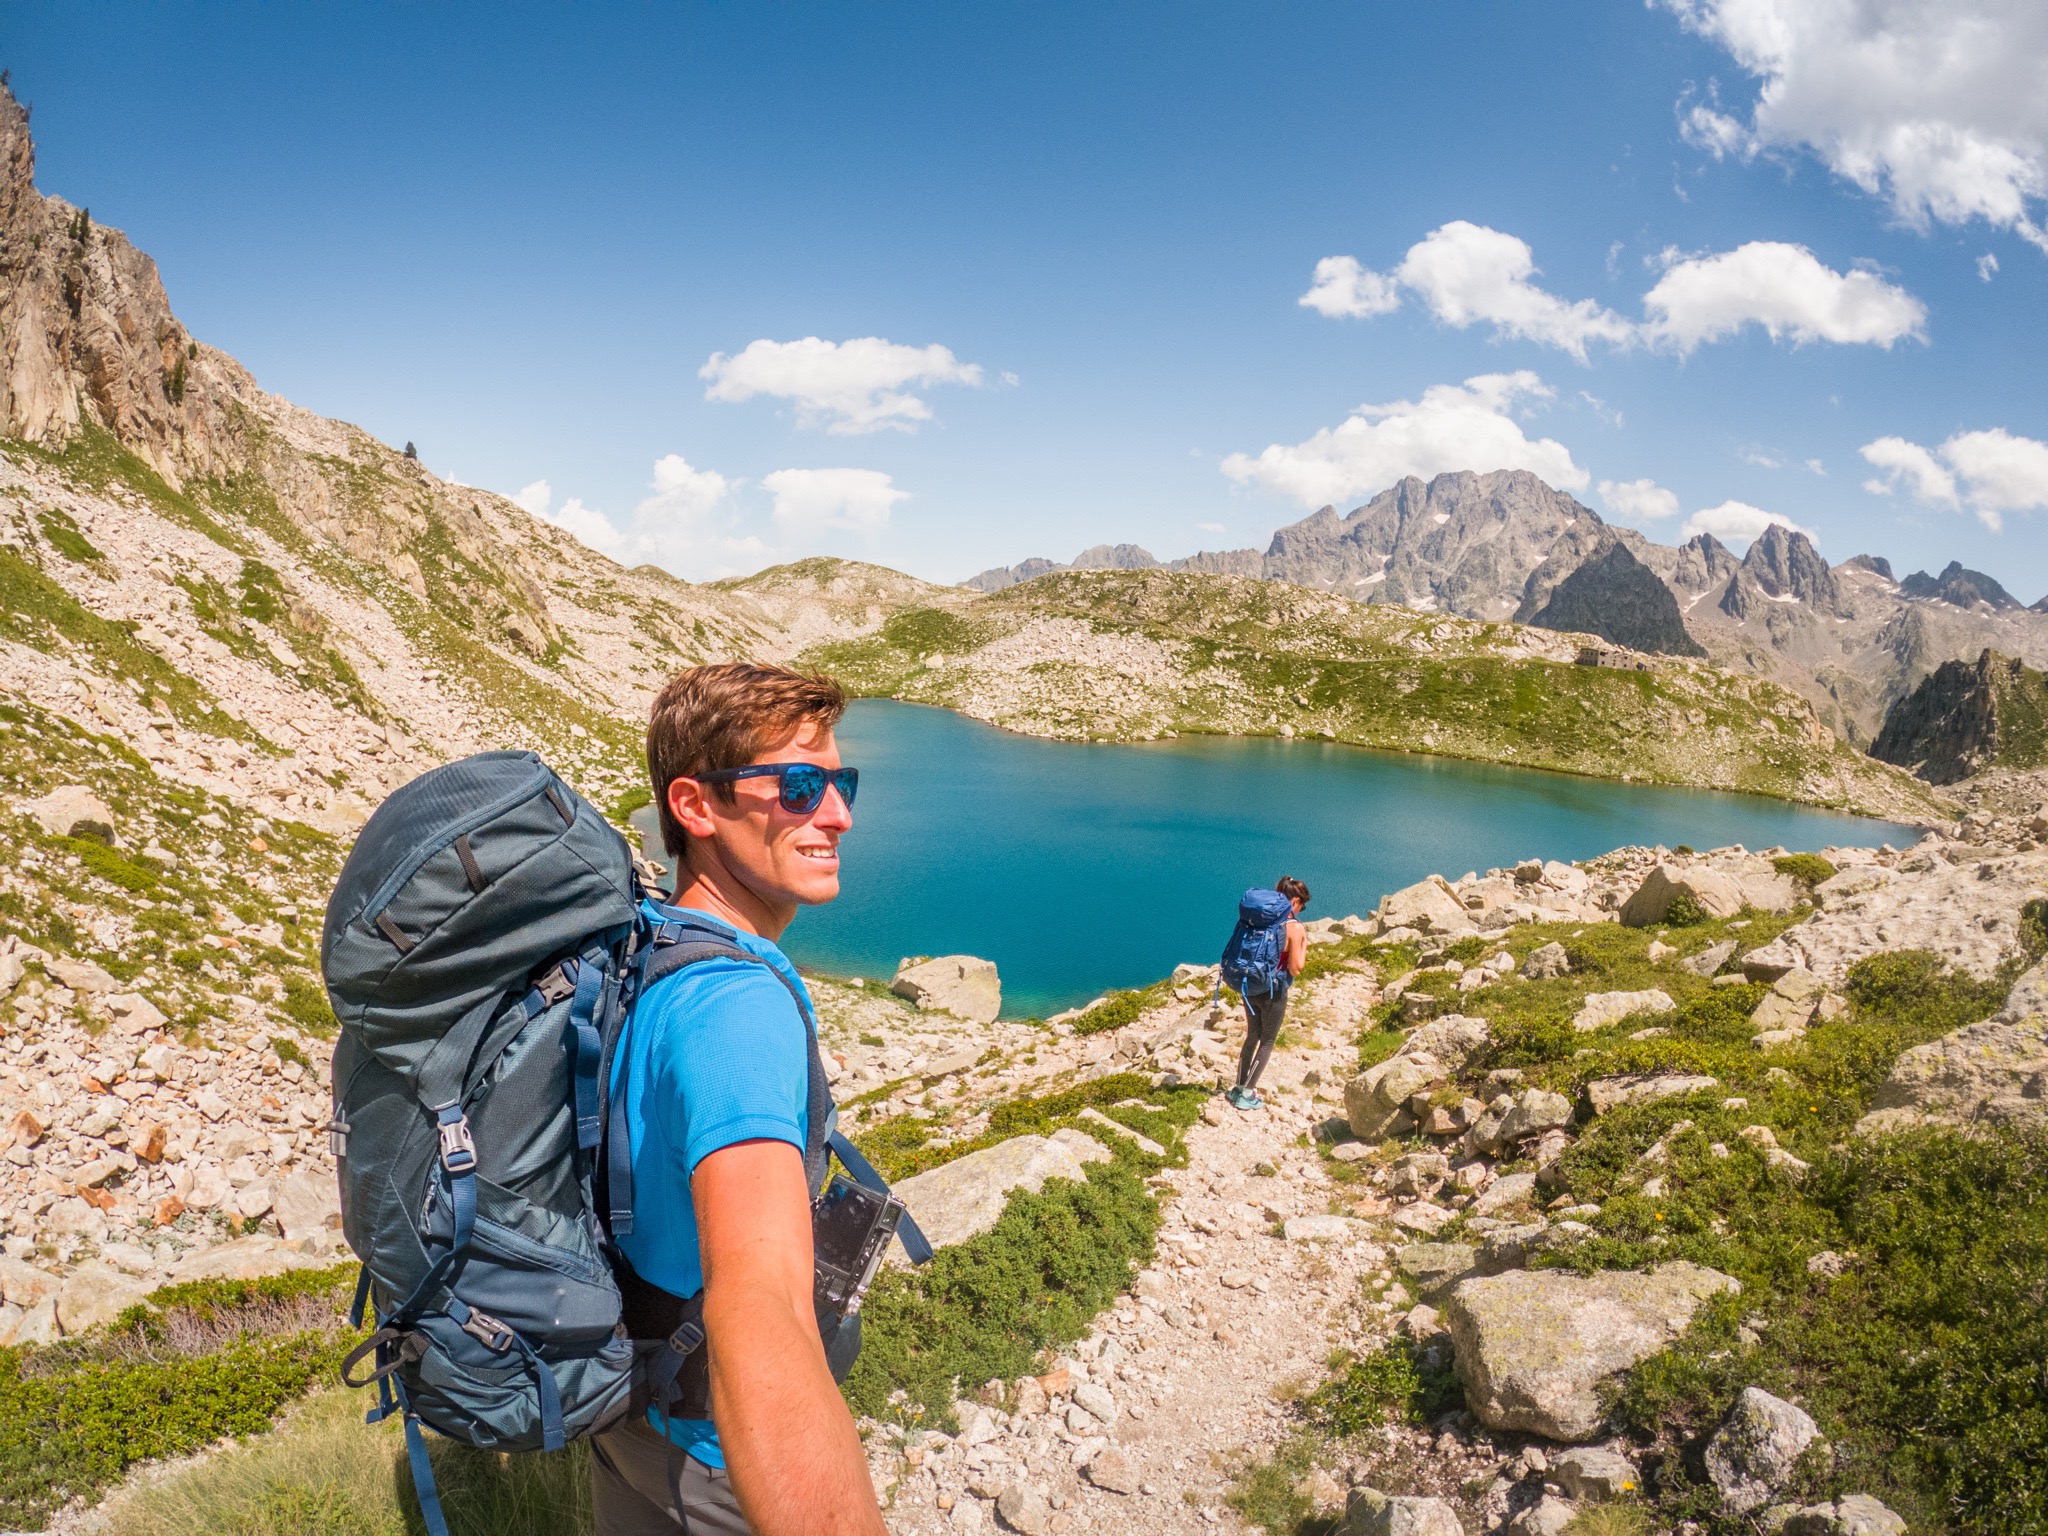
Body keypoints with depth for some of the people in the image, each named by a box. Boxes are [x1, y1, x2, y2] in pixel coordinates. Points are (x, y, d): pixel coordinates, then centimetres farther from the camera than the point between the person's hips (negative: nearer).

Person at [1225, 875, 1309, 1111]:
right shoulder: (1294, 928, -16)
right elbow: (1295, 969, -16)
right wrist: (1304, 943, -2)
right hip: (1273, 992, -6)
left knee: (1252, 1036, 22)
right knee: (1267, 1042, 11)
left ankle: (1239, 1088, 27)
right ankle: (1247, 1094, 11)